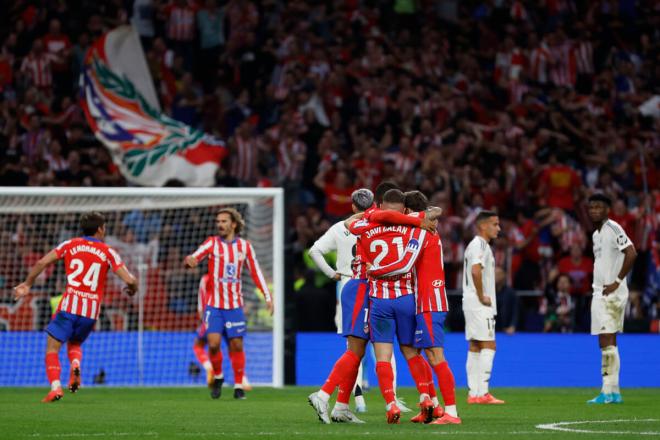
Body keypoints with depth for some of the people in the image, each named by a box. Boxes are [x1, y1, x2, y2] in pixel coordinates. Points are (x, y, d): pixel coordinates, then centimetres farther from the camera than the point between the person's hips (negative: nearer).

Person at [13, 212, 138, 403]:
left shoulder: (70, 245, 9)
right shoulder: (108, 252, 6)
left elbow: (42, 262, 1)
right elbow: (130, 280, -2)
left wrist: (27, 284, 15)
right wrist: (132, 289, 21)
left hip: (69, 305, -2)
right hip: (92, 310, 2)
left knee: (52, 348, 3)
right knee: (74, 344, 25)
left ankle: (55, 386, -18)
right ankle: (75, 365, -8)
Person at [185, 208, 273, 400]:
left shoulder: (245, 246, 3)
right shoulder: (212, 243, -2)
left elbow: (256, 273, 9)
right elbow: (194, 257, -16)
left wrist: (268, 297, 3)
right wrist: (190, 260, -40)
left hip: (235, 305, 1)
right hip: (214, 305, -1)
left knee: (237, 345, 0)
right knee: (213, 344, -12)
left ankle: (238, 386, 11)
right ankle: (217, 377, 13)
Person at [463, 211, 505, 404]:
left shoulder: (475, 245, 20)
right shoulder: (480, 245, -13)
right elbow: (476, 270, -28)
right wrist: (481, 296, -20)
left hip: (472, 304, 10)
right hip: (479, 306, -10)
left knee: (475, 347, 9)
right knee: (488, 345, -9)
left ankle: (474, 392, 9)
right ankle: (482, 392, -12)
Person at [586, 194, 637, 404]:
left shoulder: (613, 229, -11)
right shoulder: (596, 234, 18)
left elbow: (631, 253, -22)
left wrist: (617, 281, -19)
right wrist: (599, 287, 15)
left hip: (611, 294, -10)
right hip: (599, 293, 10)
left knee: (607, 342, -12)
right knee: (607, 343, 9)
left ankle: (608, 392, -14)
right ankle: (614, 392, 11)